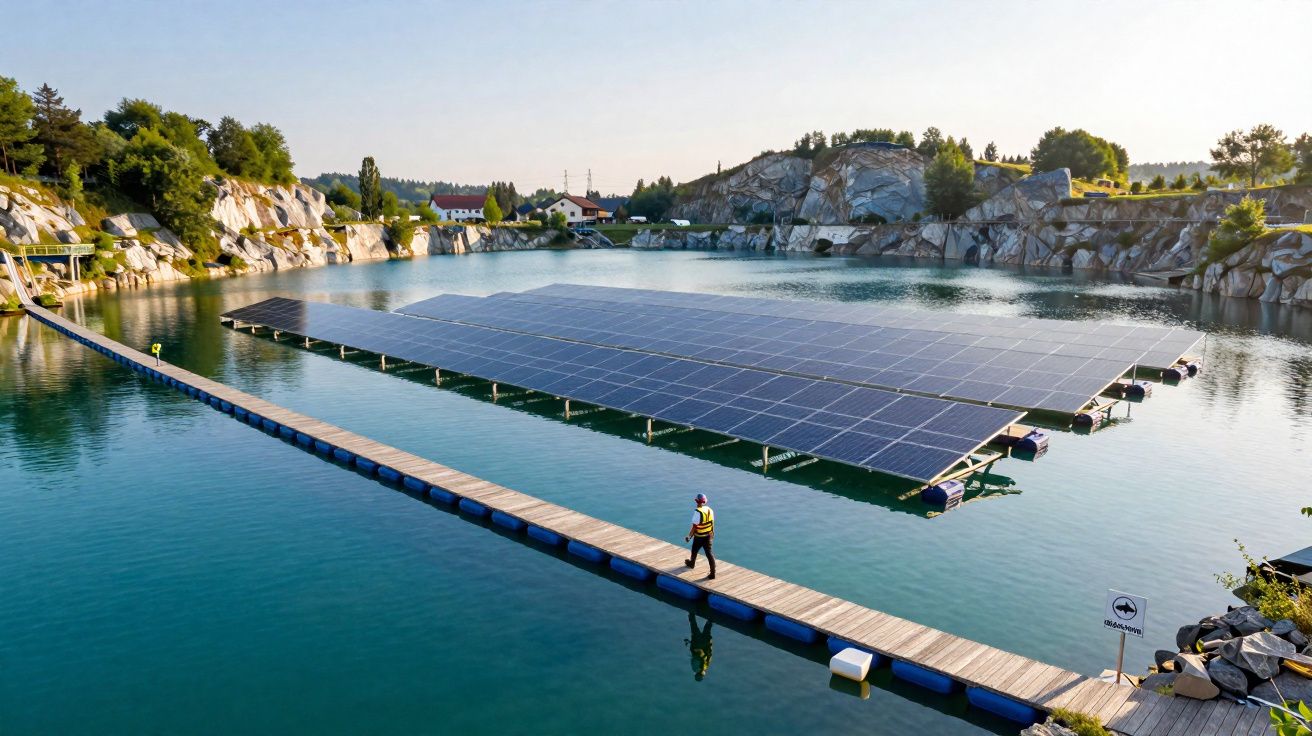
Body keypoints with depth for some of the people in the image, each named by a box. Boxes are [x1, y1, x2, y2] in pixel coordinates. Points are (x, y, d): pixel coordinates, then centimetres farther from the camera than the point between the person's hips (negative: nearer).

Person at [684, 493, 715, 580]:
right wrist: (712, 533, 24)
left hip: (699, 537, -5)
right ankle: (712, 573, 2)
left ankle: (692, 563, 48)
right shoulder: (710, 510, -1)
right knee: (709, 553, 6)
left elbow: (694, 526, -21)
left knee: (694, 551, 21)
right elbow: (712, 523, 10)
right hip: (708, 536, 5)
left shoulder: (698, 512, -23)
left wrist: (689, 536, -11)